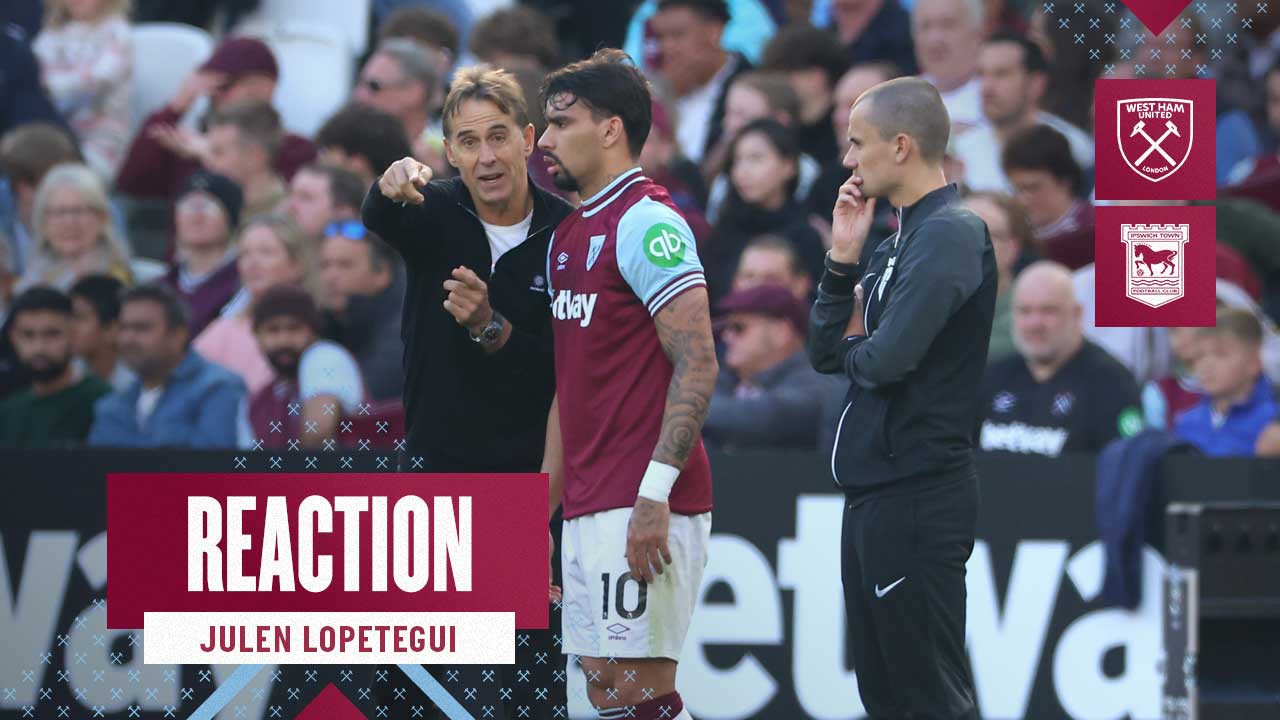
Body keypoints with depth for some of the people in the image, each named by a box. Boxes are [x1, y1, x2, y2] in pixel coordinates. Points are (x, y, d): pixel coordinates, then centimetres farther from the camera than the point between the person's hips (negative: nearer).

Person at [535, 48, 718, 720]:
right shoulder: (568, 236, 19)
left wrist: (654, 495, -24)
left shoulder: (647, 222, -10)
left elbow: (697, 366, -17)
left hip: (640, 508, -9)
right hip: (587, 507, 9)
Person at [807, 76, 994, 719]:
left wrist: (855, 348, -1)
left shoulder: (950, 236, -14)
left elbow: (887, 358, -24)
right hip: (876, 496, 10)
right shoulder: (897, 243, 15)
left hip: (917, 497, -10)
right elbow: (825, 351, 16)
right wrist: (843, 258, 4)